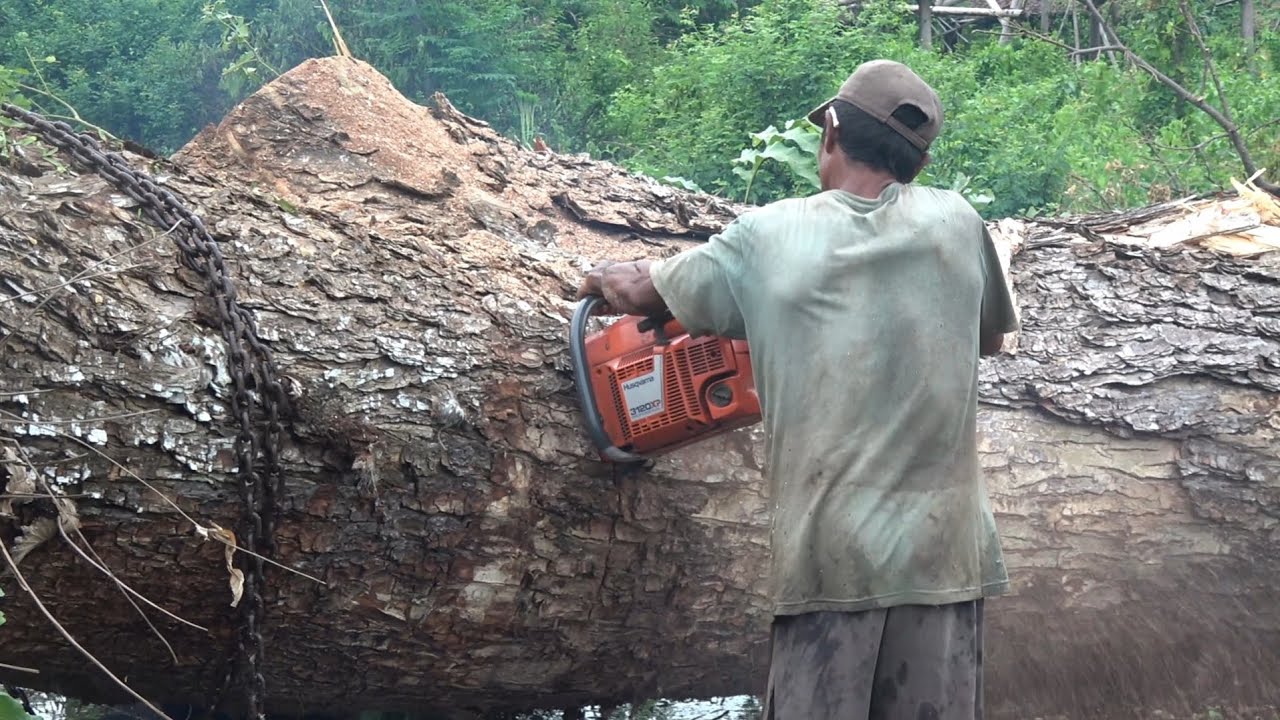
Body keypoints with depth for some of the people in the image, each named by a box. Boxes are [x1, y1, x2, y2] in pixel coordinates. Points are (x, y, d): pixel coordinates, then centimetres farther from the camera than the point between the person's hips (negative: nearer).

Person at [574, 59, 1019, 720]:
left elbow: (638, 293, 17)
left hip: (827, 557, -1)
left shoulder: (768, 237, 1)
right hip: (942, 548, 1)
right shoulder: (957, 223, 4)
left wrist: (603, 279, 38)